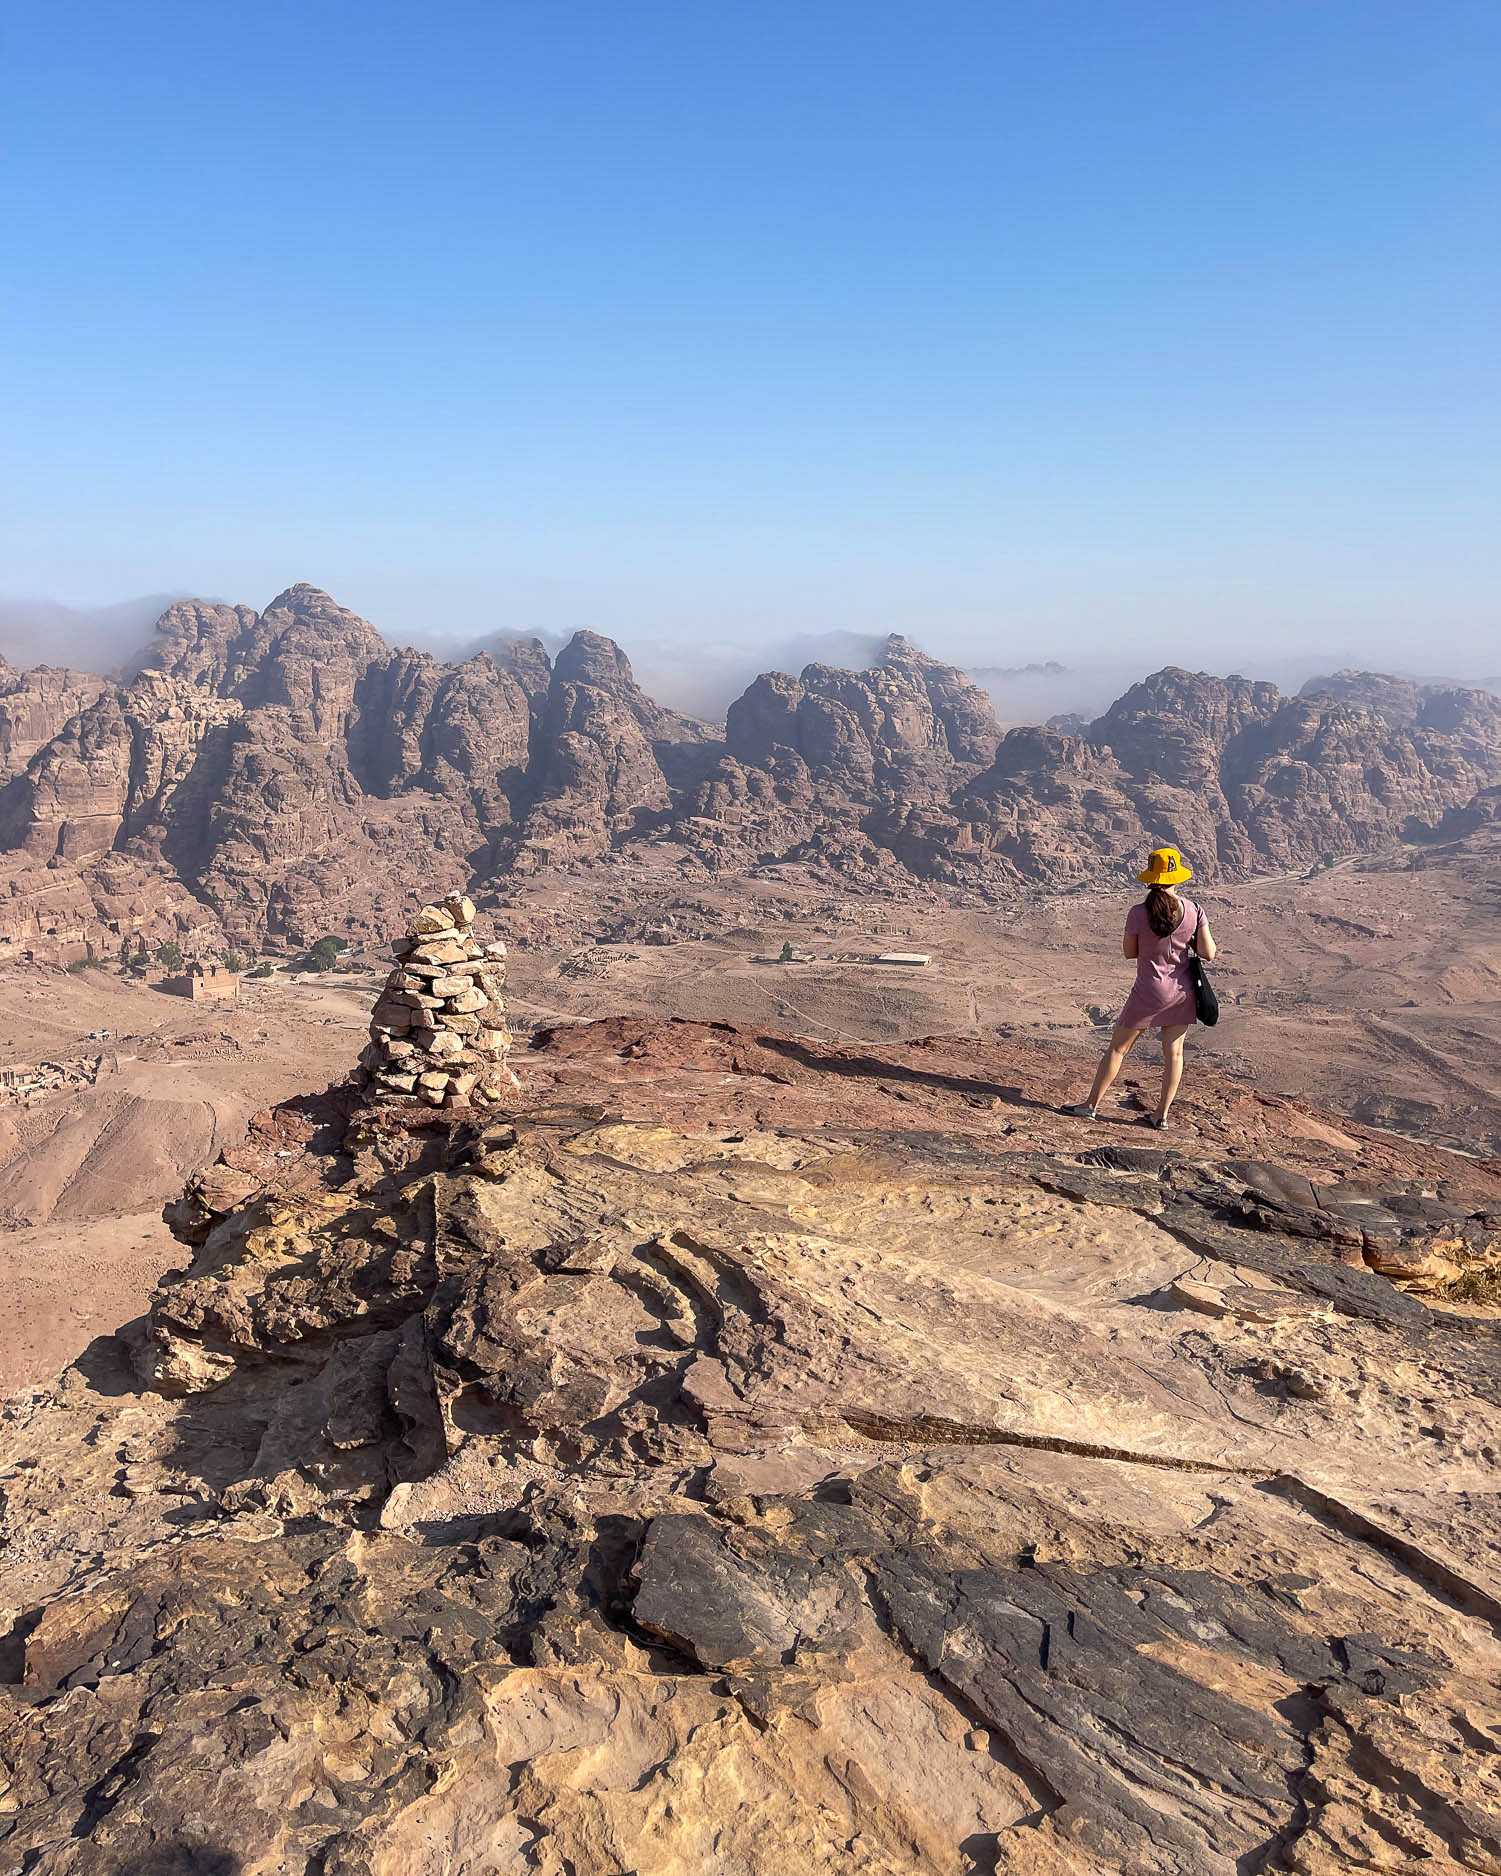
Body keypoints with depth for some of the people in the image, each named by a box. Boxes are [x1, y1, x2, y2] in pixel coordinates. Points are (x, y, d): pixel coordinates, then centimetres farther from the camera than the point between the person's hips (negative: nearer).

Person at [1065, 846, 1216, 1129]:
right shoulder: (1193, 911, -7)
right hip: (1182, 991, 3)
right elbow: (1208, 954, -5)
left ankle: (1092, 1105, 15)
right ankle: (1162, 1114, 20)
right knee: (1173, 1051, 14)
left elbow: (1129, 952, -3)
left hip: (1149, 992, -3)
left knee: (1118, 1047, 9)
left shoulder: (1139, 913, -15)